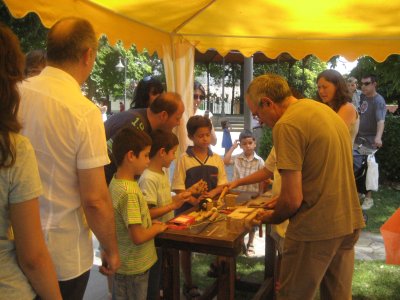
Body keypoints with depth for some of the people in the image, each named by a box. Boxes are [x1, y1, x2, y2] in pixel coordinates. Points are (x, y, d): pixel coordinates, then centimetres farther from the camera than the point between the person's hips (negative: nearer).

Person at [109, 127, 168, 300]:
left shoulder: (116, 182, 0)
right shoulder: (129, 192, -28)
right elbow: (138, 237, -27)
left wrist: (150, 224, 3)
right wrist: (157, 228, -11)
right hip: (134, 268, -8)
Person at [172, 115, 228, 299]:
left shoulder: (217, 159, 2)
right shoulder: (184, 159, -8)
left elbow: (222, 184, 3)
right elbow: (178, 188, -10)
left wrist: (212, 194, -17)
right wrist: (195, 201, -23)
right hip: (188, 208, -2)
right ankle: (188, 284, 25)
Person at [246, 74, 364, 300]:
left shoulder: (286, 125, -18)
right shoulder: (325, 110, 10)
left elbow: (293, 199, -19)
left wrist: (273, 217, 1)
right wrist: (280, 201, 16)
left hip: (315, 229, -9)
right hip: (350, 222, 9)